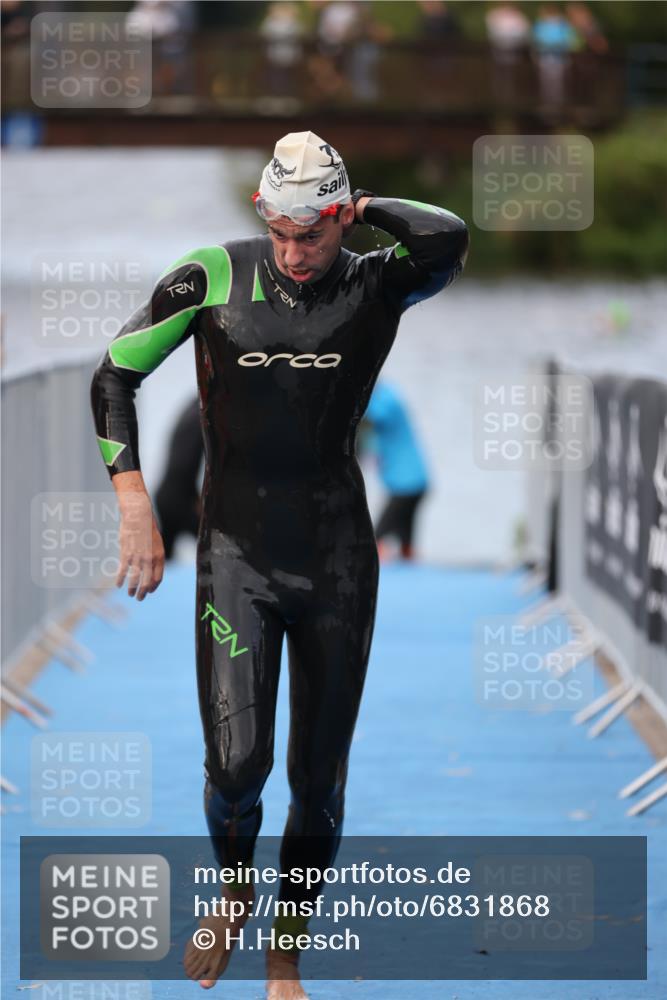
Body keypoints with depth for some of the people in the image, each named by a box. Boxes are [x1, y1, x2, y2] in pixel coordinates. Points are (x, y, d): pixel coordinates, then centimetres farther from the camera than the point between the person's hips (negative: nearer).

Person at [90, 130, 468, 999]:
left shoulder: (374, 287, -4)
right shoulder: (215, 277, -4)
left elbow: (448, 241, -27)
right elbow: (114, 377, 2)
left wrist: (366, 208, -10)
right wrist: (134, 501, -7)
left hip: (338, 560, 1)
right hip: (236, 555, -1)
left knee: (318, 778, 4)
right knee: (237, 758, -14)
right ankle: (234, 892, 19)